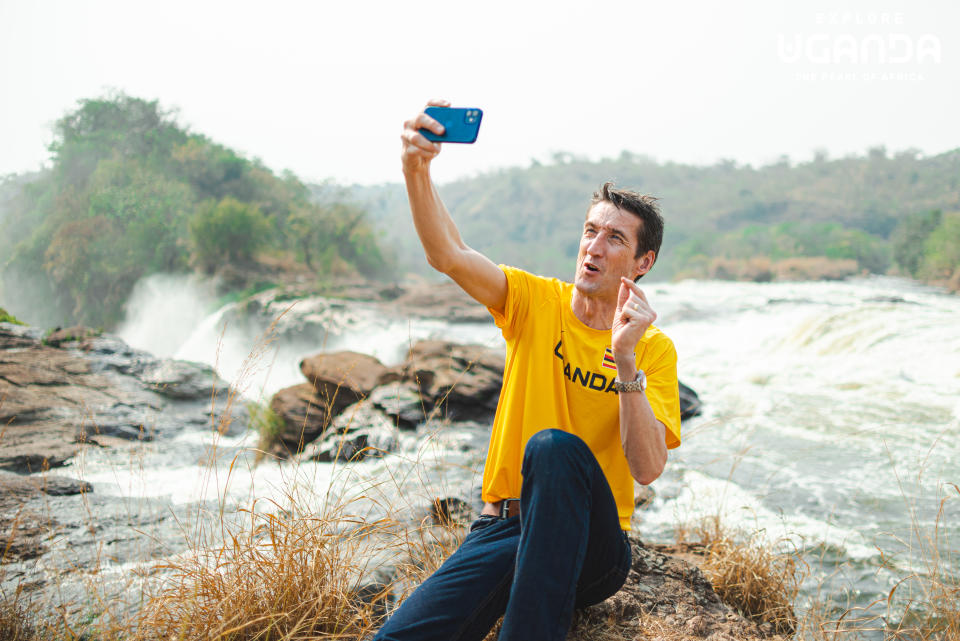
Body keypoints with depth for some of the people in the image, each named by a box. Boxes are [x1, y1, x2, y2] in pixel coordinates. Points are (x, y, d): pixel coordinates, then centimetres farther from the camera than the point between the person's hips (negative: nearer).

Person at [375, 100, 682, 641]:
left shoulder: (654, 348, -1)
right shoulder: (536, 302, 4)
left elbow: (648, 468, -14)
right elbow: (447, 255, -13)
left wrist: (624, 358, -24)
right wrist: (417, 168, -29)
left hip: (591, 545, 1)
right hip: (502, 528, 0)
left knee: (554, 445, -36)